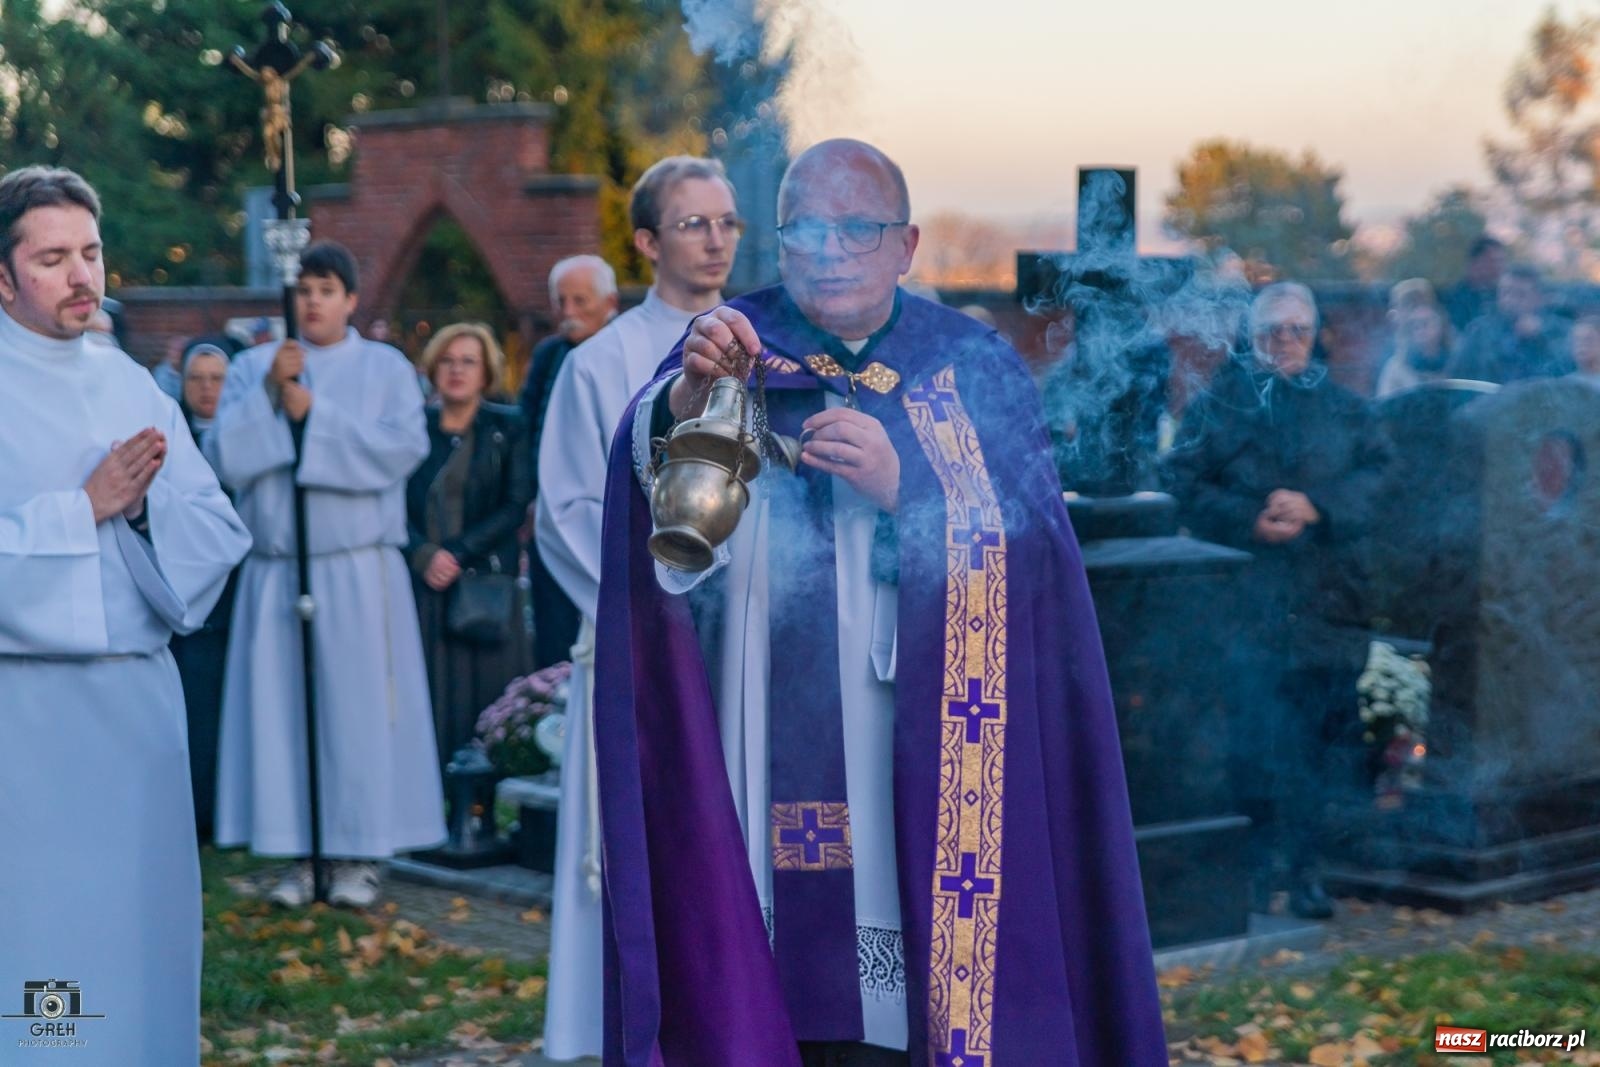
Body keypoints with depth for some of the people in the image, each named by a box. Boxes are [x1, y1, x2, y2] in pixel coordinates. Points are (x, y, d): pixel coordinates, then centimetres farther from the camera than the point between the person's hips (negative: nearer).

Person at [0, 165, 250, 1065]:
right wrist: (85, 505, -15)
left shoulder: (133, 387, 12)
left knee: (139, 919, 8)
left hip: (138, 700, 5)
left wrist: (146, 504, -11)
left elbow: (221, 534, 7)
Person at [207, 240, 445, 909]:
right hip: (276, 569, 2)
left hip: (358, 570, -2)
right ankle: (300, 853, 6)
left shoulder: (385, 368, 6)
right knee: (282, 708, -1)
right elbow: (222, 458, 0)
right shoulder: (253, 367, 10)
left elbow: (405, 447, -10)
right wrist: (269, 393, -12)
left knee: (358, 707, -3)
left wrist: (314, 412, -13)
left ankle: (359, 855, 4)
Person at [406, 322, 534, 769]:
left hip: (485, 587, -1)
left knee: (485, 697, -3)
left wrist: (458, 554, -11)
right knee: (428, 703, -2)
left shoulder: (509, 428, 6)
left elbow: (516, 506, -1)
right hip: (422, 587, 1)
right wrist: (424, 556, -13)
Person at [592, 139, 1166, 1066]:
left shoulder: (975, 369, 8)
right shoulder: (734, 349, 7)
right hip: (768, 760, 0)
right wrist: (686, 402, -35)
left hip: (922, 770, 0)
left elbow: (1030, 554, -4)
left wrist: (903, 486, -19)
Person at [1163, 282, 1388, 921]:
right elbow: (1185, 484, -1)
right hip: (1243, 600, -2)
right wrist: (1248, 520, -15)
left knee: (1311, 742, 2)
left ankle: (1304, 868, 10)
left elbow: (1375, 480, 2)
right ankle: (1257, 862, 8)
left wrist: (1314, 507, -14)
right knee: (1250, 741, -4)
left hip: (1326, 603, 2)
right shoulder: (1218, 403, 9)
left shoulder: (1344, 410, 15)